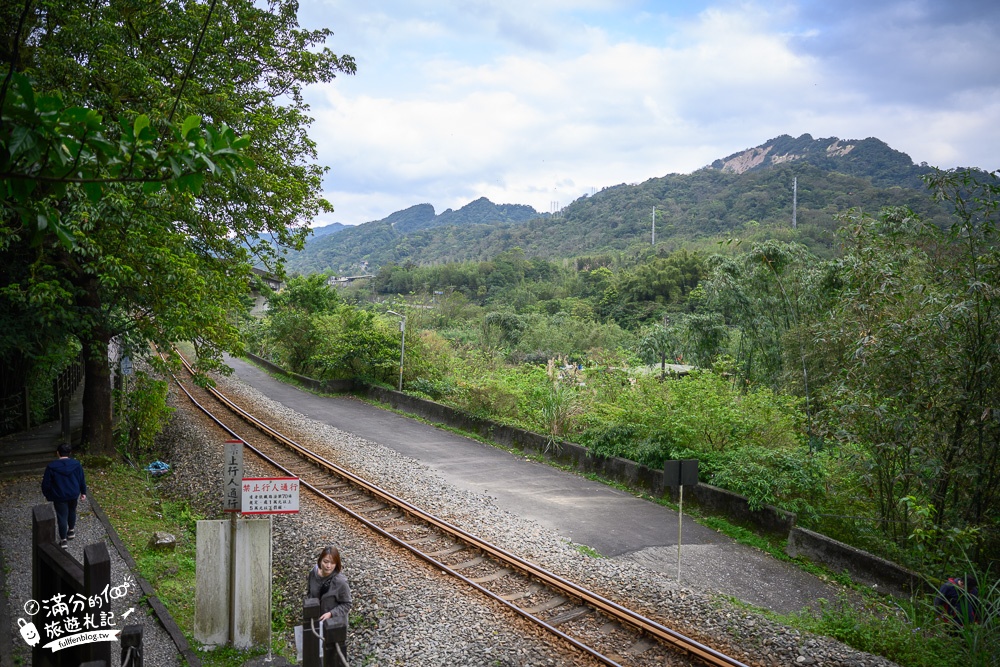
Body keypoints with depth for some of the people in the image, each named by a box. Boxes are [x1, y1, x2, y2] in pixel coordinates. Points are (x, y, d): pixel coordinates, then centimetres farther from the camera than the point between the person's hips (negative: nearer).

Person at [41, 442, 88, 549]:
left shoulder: (51, 467, -18)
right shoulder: (76, 464, -11)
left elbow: (46, 484, -10)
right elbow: (82, 479, -1)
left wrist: (48, 496, 6)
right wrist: (83, 492, 12)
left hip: (59, 497, -3)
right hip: (74, 494, 3)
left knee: (62, 517, 7)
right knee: (72, 512, 26)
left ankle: (63, 540, 13)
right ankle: (71, 531, 43)